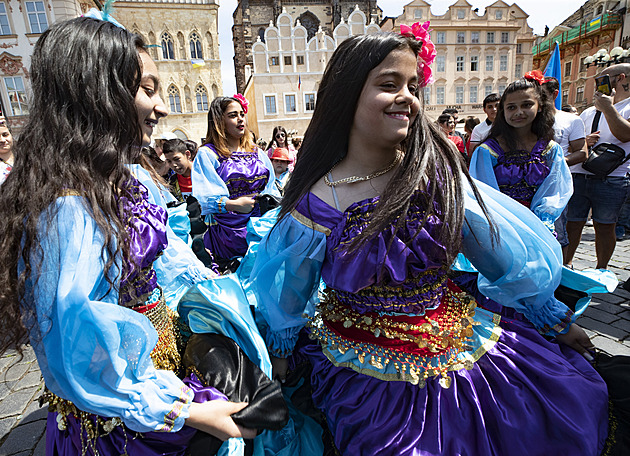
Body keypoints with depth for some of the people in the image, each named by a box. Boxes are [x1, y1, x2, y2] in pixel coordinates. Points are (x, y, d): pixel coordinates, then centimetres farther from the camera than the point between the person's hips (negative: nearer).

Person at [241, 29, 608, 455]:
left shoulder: (439, 173, -10)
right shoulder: (315, 204, -18)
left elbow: (505, 254, 2)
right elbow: (288, 296, -1)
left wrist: (554, 318, 12)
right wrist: (281, 353, 12)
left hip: (460, 343, 4)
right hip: (373, 372, -2)